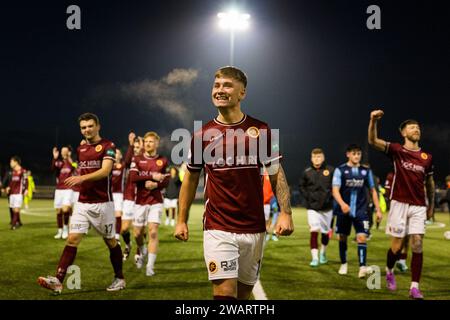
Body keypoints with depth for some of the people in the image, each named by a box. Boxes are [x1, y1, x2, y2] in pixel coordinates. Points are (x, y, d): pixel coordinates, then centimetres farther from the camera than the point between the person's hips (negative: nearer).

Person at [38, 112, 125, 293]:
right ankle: (58, 281, -12)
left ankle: (119, 279, 23)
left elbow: (105, 170, -22)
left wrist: (82, 177, -33)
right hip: (82, 203, 5)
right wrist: (77, 181, 12)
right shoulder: (80, 149, 14)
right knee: (72, 239, -6)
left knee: (110, 241, 7)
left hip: (102, 203, -5)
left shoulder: (108, 146, -7)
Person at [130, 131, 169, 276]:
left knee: (153, 232, -12)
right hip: (140, 201, 1)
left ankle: (150, 266, -8)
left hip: (156, 201, -1)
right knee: (138, 233, 7)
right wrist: (152, 176, -19)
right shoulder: (137, 159, 3)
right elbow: (132, 177, -12)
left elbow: (166, 181, 1)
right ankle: (142, 253, 40)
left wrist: (155, 184, -19)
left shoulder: (163, 161, 5)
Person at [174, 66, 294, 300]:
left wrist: (285, 213, -8)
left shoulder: (261, 131, 1)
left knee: (244, 292, 12)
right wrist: (182, 220, 9)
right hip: (218, 229, -1)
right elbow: (191, 178, 12)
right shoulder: (202, 135, 2)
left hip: (254, 229, 1)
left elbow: (276, 174, 5)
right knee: (224, 292, -10)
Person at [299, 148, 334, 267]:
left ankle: (323, 253, 38)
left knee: (325, 232, 14)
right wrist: (307, 196, -2)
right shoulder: (307, 172, 1)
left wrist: (329, 196, -12)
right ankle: (315, 258, -10)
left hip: (327, 207, 1)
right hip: (312, 207, 0)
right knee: (314, 231, -13)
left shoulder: (330, 170, -4)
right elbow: (301, 186, 11)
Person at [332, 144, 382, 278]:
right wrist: (342, 204, -30)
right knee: (343, 237, 10)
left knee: (362, 237, -13)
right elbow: (335, 190, -12)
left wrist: (378, 209, 8)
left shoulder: (366, 171, 6)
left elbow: (373, 190, 13)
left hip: (361, 211, 1)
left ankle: (362, 267, -18)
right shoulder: (340, 170, -3)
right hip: (344, 210, -1)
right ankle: (344, 264, 28)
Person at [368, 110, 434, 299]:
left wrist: (431, 205, 21)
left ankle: (415, 287, 0)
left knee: (417, 245, -5)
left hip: (419, 206, 3)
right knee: (397, 246, 2)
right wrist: (373, 121, -35)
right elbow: (373, 141, -18)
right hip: (400, 204, -3)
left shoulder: (427, 157, 8)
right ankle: (389, 272, 32)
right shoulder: (397, 151, -3)